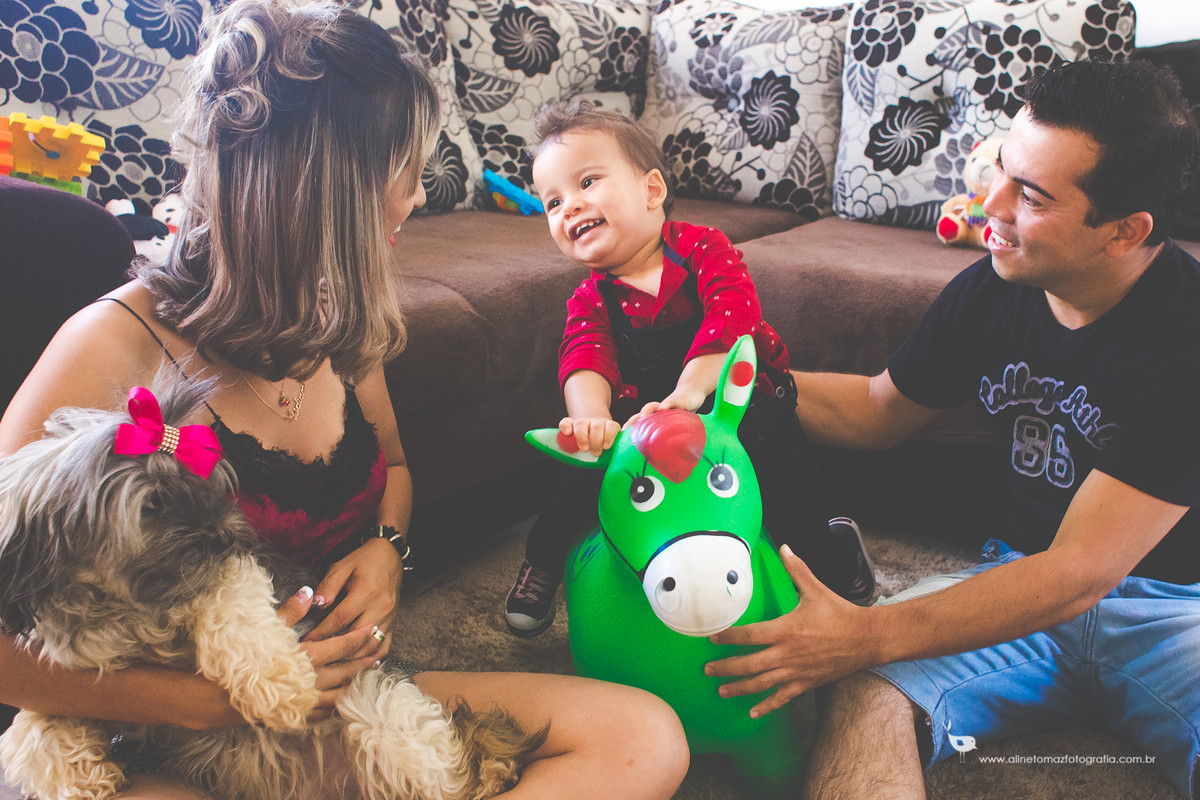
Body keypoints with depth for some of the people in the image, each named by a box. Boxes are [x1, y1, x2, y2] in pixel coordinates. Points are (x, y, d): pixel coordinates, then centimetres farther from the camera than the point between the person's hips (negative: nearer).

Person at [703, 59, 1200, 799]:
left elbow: (1078, 575, -25)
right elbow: (881, 410, 13)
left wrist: (867, 636, -30)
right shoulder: (990, 289, -4)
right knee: (873, 690, -26)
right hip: (1034, 579, 4)